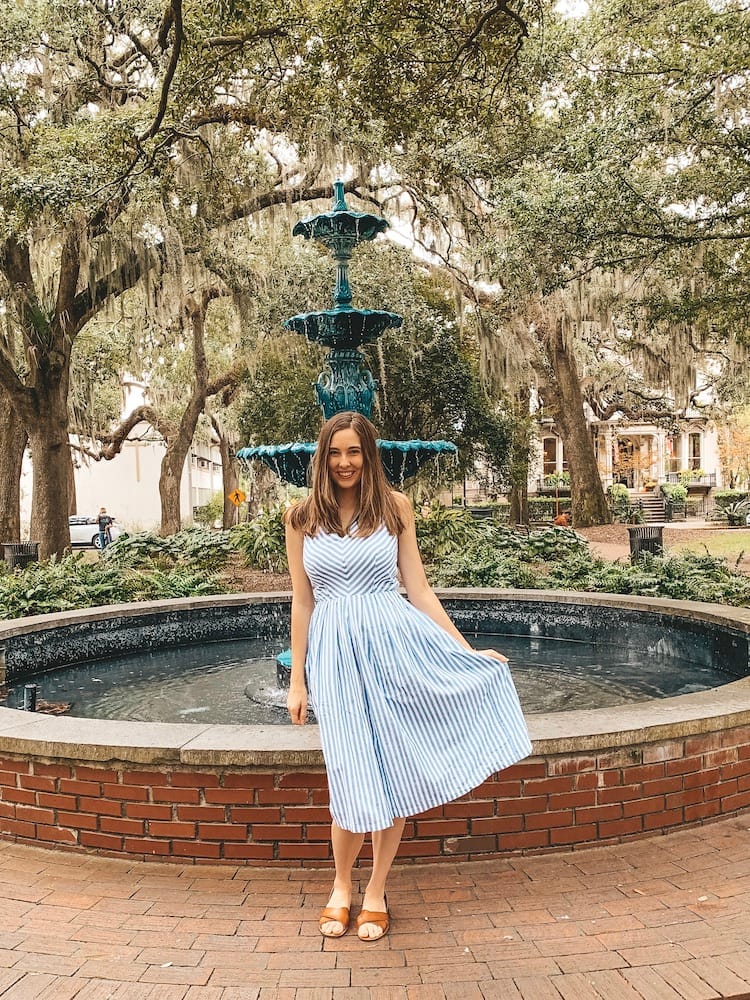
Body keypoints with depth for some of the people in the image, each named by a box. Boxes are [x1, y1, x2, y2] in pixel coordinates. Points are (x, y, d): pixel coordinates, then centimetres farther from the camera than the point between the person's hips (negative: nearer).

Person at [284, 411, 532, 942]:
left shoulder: (394, 506, 4)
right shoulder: (302, 516, 4)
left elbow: (419, 589, 6)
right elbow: (302, 601, 7)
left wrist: (466, 648, 2)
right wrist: (297, 679, 6)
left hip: (397, 642, 1)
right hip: (336, 650, 0)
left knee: (395, 771, 4)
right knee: (357, 779, -1)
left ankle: (376, 892, 25)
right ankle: (342, 886, 26)